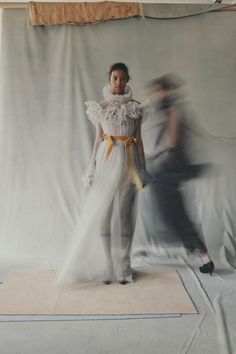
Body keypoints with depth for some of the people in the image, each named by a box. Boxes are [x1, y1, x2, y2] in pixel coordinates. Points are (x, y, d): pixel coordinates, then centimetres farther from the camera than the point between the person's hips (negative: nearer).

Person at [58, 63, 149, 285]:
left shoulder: (134, 107, 7)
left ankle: (122, 267, 12)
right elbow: (98, 138, 9)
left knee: (123, 213, 1)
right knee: (102, 212, -4)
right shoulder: (101, 107, 8)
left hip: (127, 161, 0)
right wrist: (93, 168, 4)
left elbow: (138, 139, 7)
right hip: (106, 160, 1)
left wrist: (142, 170, 4)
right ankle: (106, 266, 7)